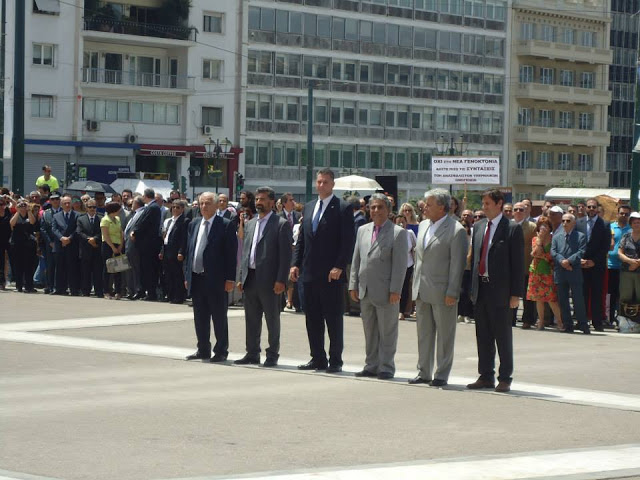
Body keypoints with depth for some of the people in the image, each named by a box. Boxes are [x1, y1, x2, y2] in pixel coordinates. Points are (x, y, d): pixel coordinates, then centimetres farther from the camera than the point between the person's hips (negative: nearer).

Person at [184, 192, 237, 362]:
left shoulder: (226, 225, -6)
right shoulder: (194, 224, 12)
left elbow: (231, 253, -8)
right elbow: (189, 251, 16)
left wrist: (230, 278, -13)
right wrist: (187, 275, 11)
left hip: (216, 279, -6)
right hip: (196, 278, 6)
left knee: (219, 318, 3)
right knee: (200, 318, 11)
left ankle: (221, 352, 11)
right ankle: (203, 350, 21)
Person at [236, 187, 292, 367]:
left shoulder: (281, 224, -6)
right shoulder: (250, 224, 16)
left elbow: (286, 254, -10)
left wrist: (281, 280, -16)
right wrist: (241, 277, 12)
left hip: (269, 280, -7)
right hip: (250, 278, 7)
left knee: (272, 319, 2)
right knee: (251, 319, 11)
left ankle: (272, 355, 9)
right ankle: (252, 354, 19)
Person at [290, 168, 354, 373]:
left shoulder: (343, 208, -4)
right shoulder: (309, 207, 15)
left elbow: (348, 241, -10)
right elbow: (301, 239, 17)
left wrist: (339, 267, -17)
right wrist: (295, 264, 6)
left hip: (331, 274, -6)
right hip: (310, 273, 6)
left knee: (333, 319, -1)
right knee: (312, 319, 9)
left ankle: (335, 361, 5)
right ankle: (318, 358, 17)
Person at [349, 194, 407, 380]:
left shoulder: (398, 232, -5)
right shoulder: (362, 230, 13)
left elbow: (400, 264, -9)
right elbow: (356, 260, 15)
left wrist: (395, 290, -14)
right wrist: (353, 285, 8)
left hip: (386, 293, -6)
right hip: (365, 292, 6)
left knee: (387, 333, 1)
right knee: (369, 332, 12)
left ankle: (386, 367, 7)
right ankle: (371, 366, 20)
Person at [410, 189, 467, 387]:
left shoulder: (456, 231, -12)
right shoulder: (423, 225, 11)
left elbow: (458, 264, -13)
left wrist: (452, 293, -16)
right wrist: (416, 285, 14)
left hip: (442, 293, -7)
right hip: (422, 291, 7)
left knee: (444, 335, 3)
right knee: (424, 333, 12)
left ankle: (441, 375, 9)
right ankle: (424, 372, 21)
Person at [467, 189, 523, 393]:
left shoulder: (513, 229, -6)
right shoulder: (478, 227, 13)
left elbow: (518, 263, -7)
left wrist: (516, 293, -12)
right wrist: (472, 287, 10)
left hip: (500, 290, -6)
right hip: (480, 289, 6)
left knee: (503, 336, 1)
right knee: (483, 336, 10)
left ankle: (505, 379, 8)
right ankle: (486, 377, 18)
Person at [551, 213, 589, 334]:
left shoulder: (580, 236, 5)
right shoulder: (556, 237, 14)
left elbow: (581, 252, -6)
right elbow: (553, 252, 3)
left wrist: (569, 261, -17)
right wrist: (562, 261, -14)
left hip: (575, 272, -4)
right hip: (560, 273, 4)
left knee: (578, 299, -5)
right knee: (563, 301, 5)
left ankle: (583, 325, -1)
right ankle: (567, 325, 11)